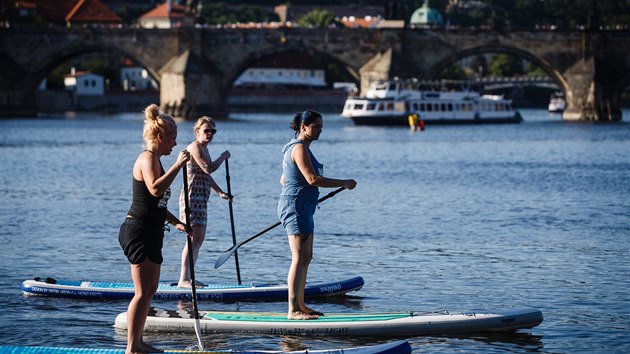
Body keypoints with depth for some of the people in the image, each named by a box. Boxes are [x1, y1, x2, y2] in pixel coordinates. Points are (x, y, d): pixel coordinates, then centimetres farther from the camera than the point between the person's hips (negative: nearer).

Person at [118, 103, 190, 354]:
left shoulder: (154, 160, 18)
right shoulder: (148, 158, -15)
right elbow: (155, 189, -34)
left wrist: (176, 222, 18)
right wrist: (178, 165, -29)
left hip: (150, 232, 11)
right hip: (139, 231, -11)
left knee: (150, 289, 15)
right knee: (143, 292, -10)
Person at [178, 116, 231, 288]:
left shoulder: (204, 148, 20)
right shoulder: (194, 147, -11)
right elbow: (207, 168, -23)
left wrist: (220, 192, 32)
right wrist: (223, 157, -8)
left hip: (201, 198, 10)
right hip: (192, 195, -10)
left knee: (199, 239, 10)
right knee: (194, 238, -14)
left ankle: (188, 278, 12)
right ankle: (183, 279, -15)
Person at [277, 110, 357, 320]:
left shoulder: (299, 147, 18)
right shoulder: (299, 148, -14)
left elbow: (283, 180, 27)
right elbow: (313, 179, -23)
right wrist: (344, 183, -16)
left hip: (302, 208, 11)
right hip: (296, 206, -11)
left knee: (306, 257, 13)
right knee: (299, 258, -13)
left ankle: (300, 306, 17)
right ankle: (293, 310, -16)